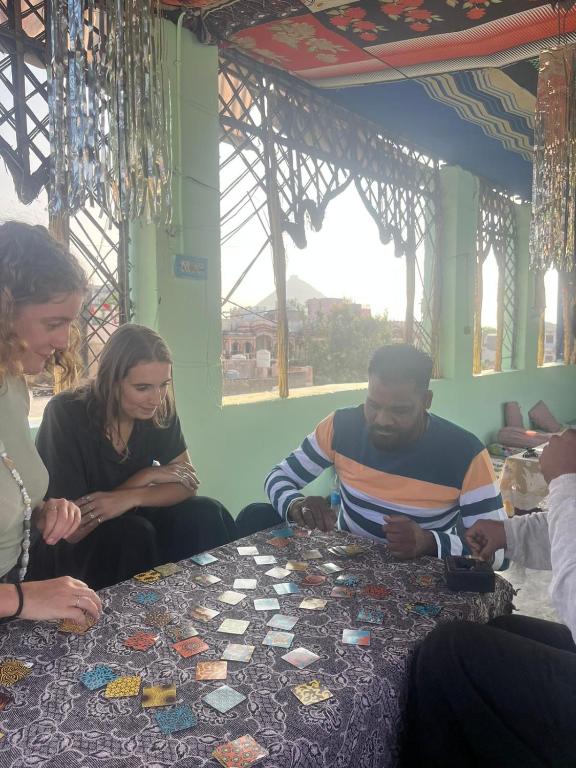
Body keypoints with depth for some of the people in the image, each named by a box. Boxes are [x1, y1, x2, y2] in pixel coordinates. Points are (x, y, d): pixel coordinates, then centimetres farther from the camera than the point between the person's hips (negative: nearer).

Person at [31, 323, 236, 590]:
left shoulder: (159, 410, -10)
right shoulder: (66, 415, -24)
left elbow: (188, 483, -9)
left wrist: (130, 497, -27)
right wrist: (146, 477, -18)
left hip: (131, 521, 4)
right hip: (69, 551, -4)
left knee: (206, 514, -19)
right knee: (135, 532, -32)